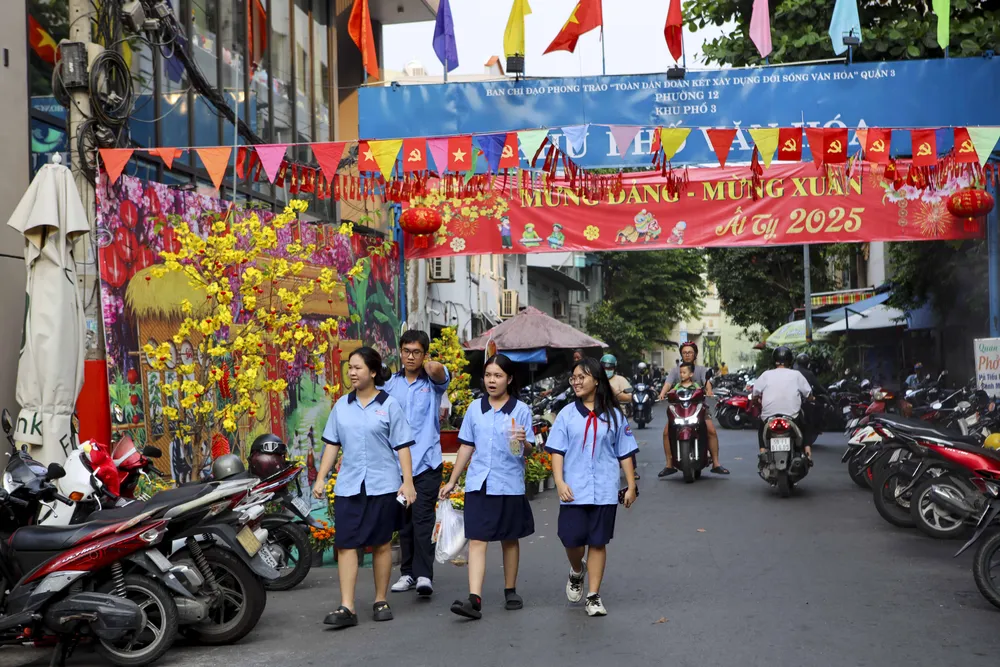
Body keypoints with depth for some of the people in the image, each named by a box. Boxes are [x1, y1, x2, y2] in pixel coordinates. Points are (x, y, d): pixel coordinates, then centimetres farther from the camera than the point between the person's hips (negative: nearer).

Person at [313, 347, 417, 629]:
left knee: (381, 543, 7)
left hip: (382, 486, -3)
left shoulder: (389, 405, -1)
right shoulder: (342, 406, 9)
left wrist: (408, 482, -9)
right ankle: (347, 608, -4)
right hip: (348, 486, 3)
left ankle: (381, 601, 20)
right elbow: (332, 444, 12)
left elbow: (402, 446, -3)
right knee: (345, 544, -4)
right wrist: (321, 478, 7)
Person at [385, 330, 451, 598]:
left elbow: (438, 369, -25)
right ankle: (407, 573, 19)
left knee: (423, 519, -10)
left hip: (427, 462, -4)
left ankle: (424, 575, -9)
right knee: (404, 521, 10)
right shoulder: (391, 384, 10)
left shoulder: (433, 382, 0)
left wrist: (427, 365, -4)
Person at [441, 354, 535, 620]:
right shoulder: (475, 408, 6)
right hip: (479, 485, 2)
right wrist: (452, 481, 13)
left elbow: (526, 450, -8)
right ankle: (474, 599, -12)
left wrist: (523, 441, -31)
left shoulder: (520, 410, -3)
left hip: (509, 485, -2)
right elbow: (467, 447, 12)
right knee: (476, 540, -7)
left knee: (509, 539, 11)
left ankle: (510, 591, 27)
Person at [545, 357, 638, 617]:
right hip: (574, 490, 0)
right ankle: (576, 572, 32)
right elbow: (557, 450, 1)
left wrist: (631, 486, 5)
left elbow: (624, 453, 8)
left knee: (598, 542, 3)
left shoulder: (613, 415, 4)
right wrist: (560, 482, -11)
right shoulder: (567, 414, 3)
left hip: (604, 491, 0)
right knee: (572, 539, -2)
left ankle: (593, 596, 13)